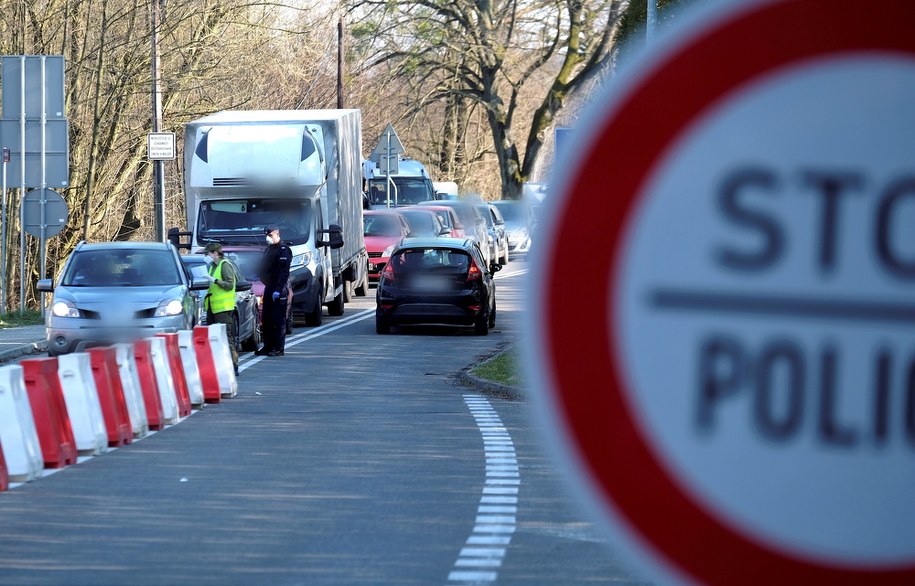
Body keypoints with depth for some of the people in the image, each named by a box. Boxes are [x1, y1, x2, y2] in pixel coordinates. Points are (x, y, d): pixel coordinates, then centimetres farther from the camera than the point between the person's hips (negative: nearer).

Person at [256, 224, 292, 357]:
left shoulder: (283, 250, -10)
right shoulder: (268, 249, 18)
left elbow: (284, 272, -17)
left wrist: (278, 290, -22)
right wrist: (267, 286, 14)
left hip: (279, 289, -9)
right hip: (269, 288, 9)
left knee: (278, 320, -7)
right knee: (266, 319, 9)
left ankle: (278, 348, -5)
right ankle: (268, 347, 15)